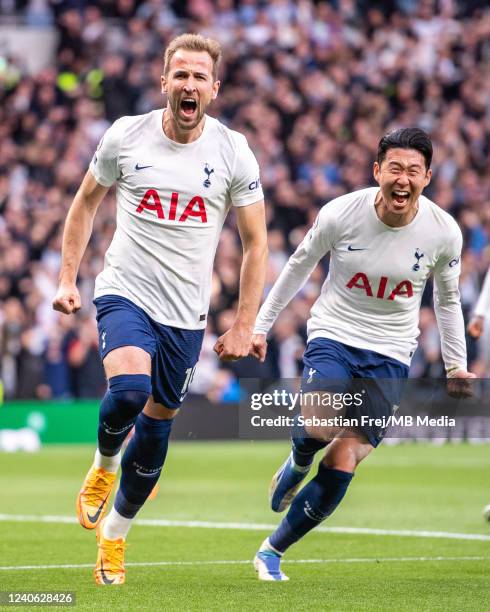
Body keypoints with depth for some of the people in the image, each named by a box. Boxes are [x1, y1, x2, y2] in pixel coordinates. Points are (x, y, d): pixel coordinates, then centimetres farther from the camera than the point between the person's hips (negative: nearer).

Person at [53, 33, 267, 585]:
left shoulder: (233, 152, -5)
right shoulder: (125, 136, -4)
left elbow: (255, 243, 2)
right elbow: (86, 202, 12)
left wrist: (243, 327, -2)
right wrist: (67, 278, 6)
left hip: (186, 313, 2)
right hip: (125, 292, -2)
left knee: (157, 424, 7)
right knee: (129, 389, -28)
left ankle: (114, 533, 28)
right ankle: (104, 463, 5)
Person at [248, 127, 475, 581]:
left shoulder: (444, 232, -10)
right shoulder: (340, 213, -13)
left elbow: (447, 299, 9)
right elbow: (300, 265, 5)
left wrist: (456, 368, 10)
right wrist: (261, 325, 10)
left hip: (390, 355, 1)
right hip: (333, 336, -1)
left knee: (341, 465, -7)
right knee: (319, 428, -30)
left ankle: (273, 551, 11)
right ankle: (298, 463, 9)